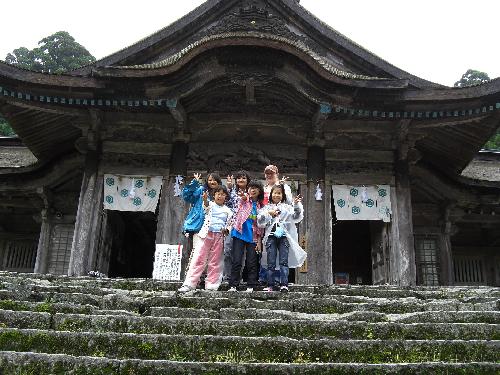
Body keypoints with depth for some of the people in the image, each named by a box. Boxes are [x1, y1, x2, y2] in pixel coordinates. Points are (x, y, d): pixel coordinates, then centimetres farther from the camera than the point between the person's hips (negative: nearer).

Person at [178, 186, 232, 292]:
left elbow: (229, 224, 17)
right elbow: (206, 206, -18)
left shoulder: (228, 210, 14)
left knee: (215, 262, 6)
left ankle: (211, 285, 12)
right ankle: (189, 284, -7)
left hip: (219, 236, 2)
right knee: (198, 259, -7)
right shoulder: (210, 205, 6)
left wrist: (226, 230, -6)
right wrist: (205, 200, -41)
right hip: (207, 234, -2)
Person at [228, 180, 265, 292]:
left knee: (252, 263, 3)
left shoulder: (260, 206, 12)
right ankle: (233, 285, 0)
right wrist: (243, 196, -41)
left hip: (253, 236, 3)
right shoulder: (244, 199, 7)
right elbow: (244, 197, -17)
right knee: (236, 261, -6)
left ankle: (251, 286, 11)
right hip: (240, 233, -3)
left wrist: (259, 240, 6)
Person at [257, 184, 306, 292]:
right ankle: (270, 285, 3)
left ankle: (284, 285, -7)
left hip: (283, 236, 0)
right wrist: (268, 213, -8)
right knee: (271, 263, 0)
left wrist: (296, 205, -9)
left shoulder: (287, 207, 15)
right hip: (271, 236, 0)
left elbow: (296, 218, 2)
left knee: (284, 262, -6)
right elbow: (260, 222, 5)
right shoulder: (267, 207, 14)